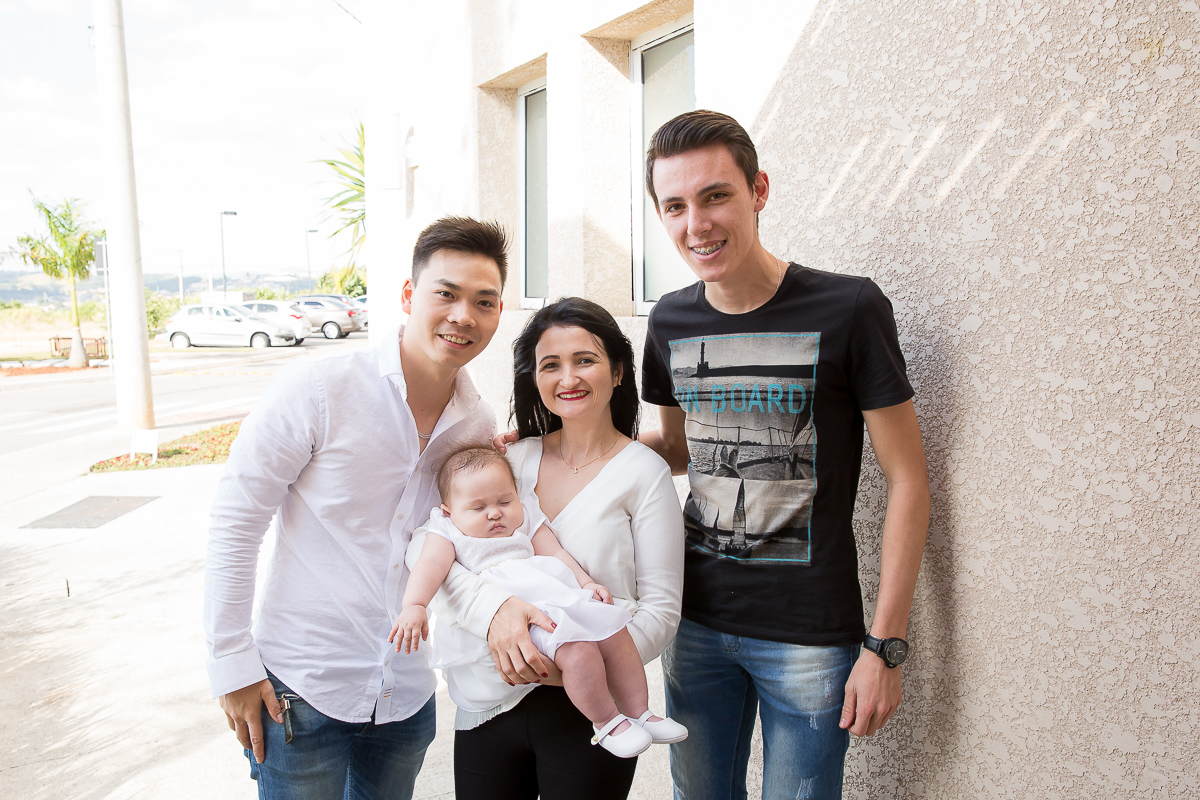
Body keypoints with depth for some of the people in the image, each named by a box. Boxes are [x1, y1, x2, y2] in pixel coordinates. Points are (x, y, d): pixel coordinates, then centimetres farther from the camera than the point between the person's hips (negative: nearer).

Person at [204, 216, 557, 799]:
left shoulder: (479, 426, -3)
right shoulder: (314, 392, -17)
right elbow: (234, 524, -11)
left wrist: (492, 606, -18)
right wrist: (232, 664, -10)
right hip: (300, 688, -4)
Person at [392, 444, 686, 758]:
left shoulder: (525, 517, 22)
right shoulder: (449, 532, 10)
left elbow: (555, 553, 18)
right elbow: (430, 565, -7)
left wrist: (586, 583, 4)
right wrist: (414, 606, -26)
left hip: (562, 596, 6)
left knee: (614, 631, -7)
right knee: (576, 649, -28)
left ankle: (638, 712, 8)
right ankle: (605, 722, -9)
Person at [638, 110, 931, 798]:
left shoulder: (849, 310, -14)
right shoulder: (671, 321, 2)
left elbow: (908, 480, -9)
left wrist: (885, 647, -11)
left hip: (811, 638, -4)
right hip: (695, 622, 5)